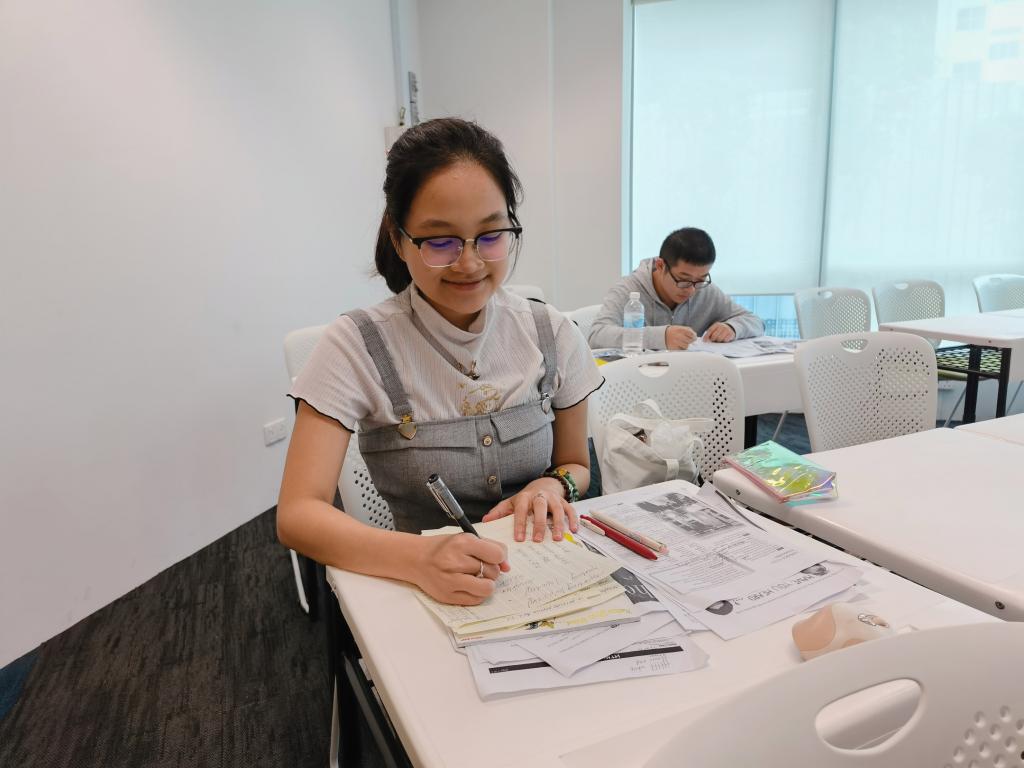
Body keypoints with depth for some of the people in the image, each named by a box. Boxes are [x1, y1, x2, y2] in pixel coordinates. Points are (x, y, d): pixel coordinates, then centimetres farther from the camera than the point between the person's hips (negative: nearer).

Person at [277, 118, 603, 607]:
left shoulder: (553, 337, -2)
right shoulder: (356, 347, -12)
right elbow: (297, 515, -17)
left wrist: (553, 485, -12)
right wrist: (419, 558, -34)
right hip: (421, 592, 0)